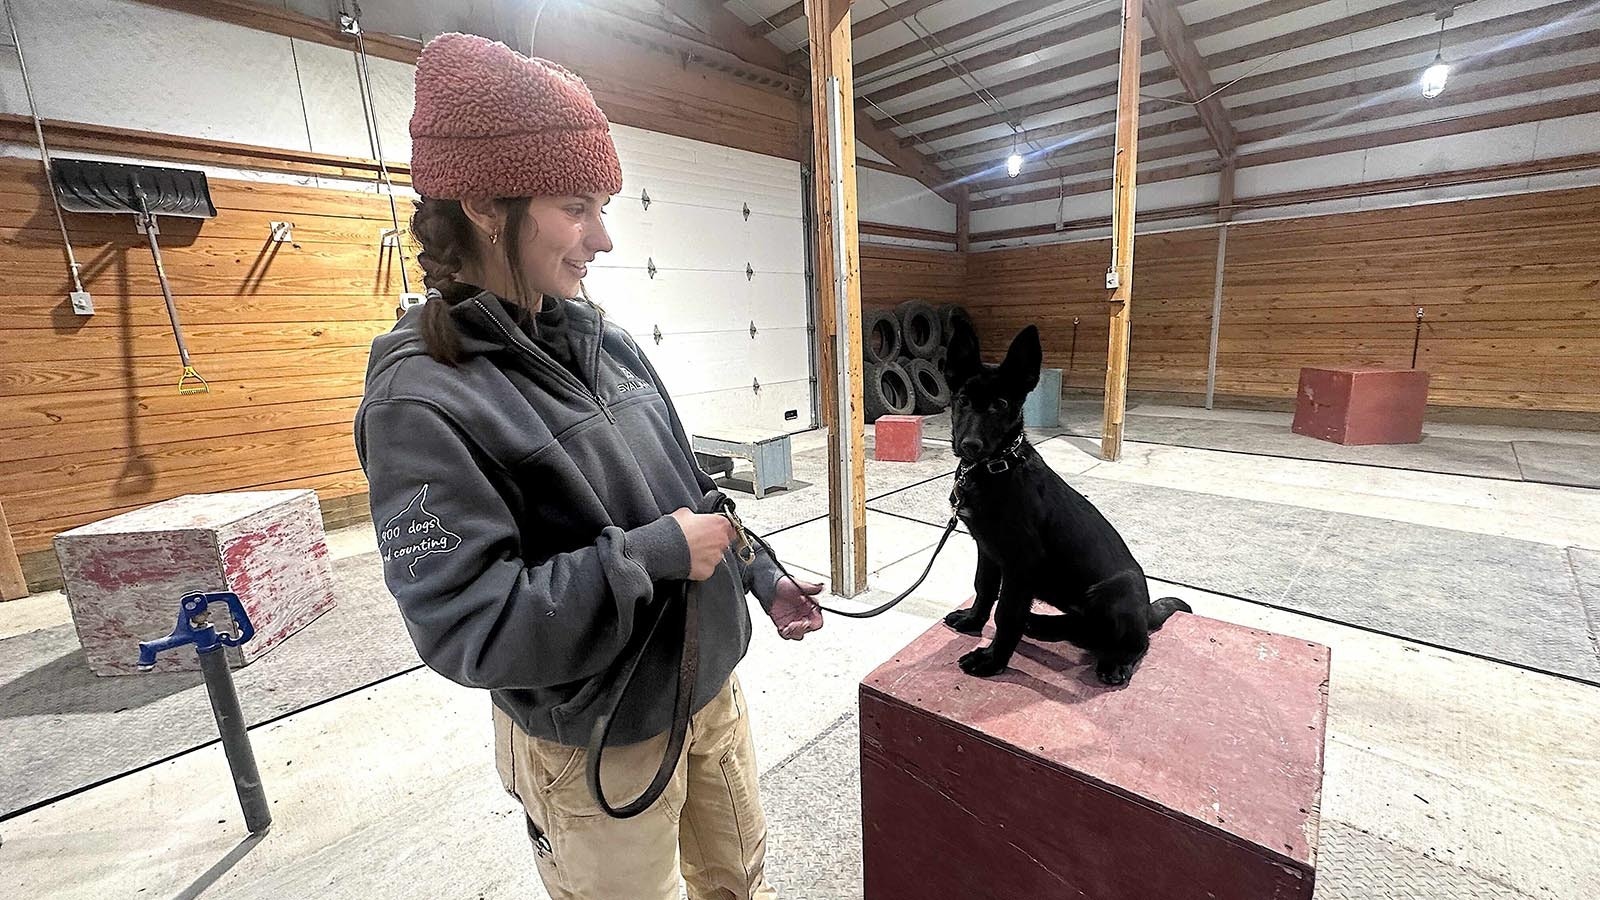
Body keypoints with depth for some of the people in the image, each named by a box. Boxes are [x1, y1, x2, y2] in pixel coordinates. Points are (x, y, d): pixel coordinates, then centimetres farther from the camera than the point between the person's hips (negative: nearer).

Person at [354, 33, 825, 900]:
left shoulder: (603, 340, -1)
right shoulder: (422, 399, -20)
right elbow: (466, 627, -24)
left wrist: (761, 579, 6)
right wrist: (655, 555, -24)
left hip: (711, 685, 6)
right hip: (596, 743, -5)